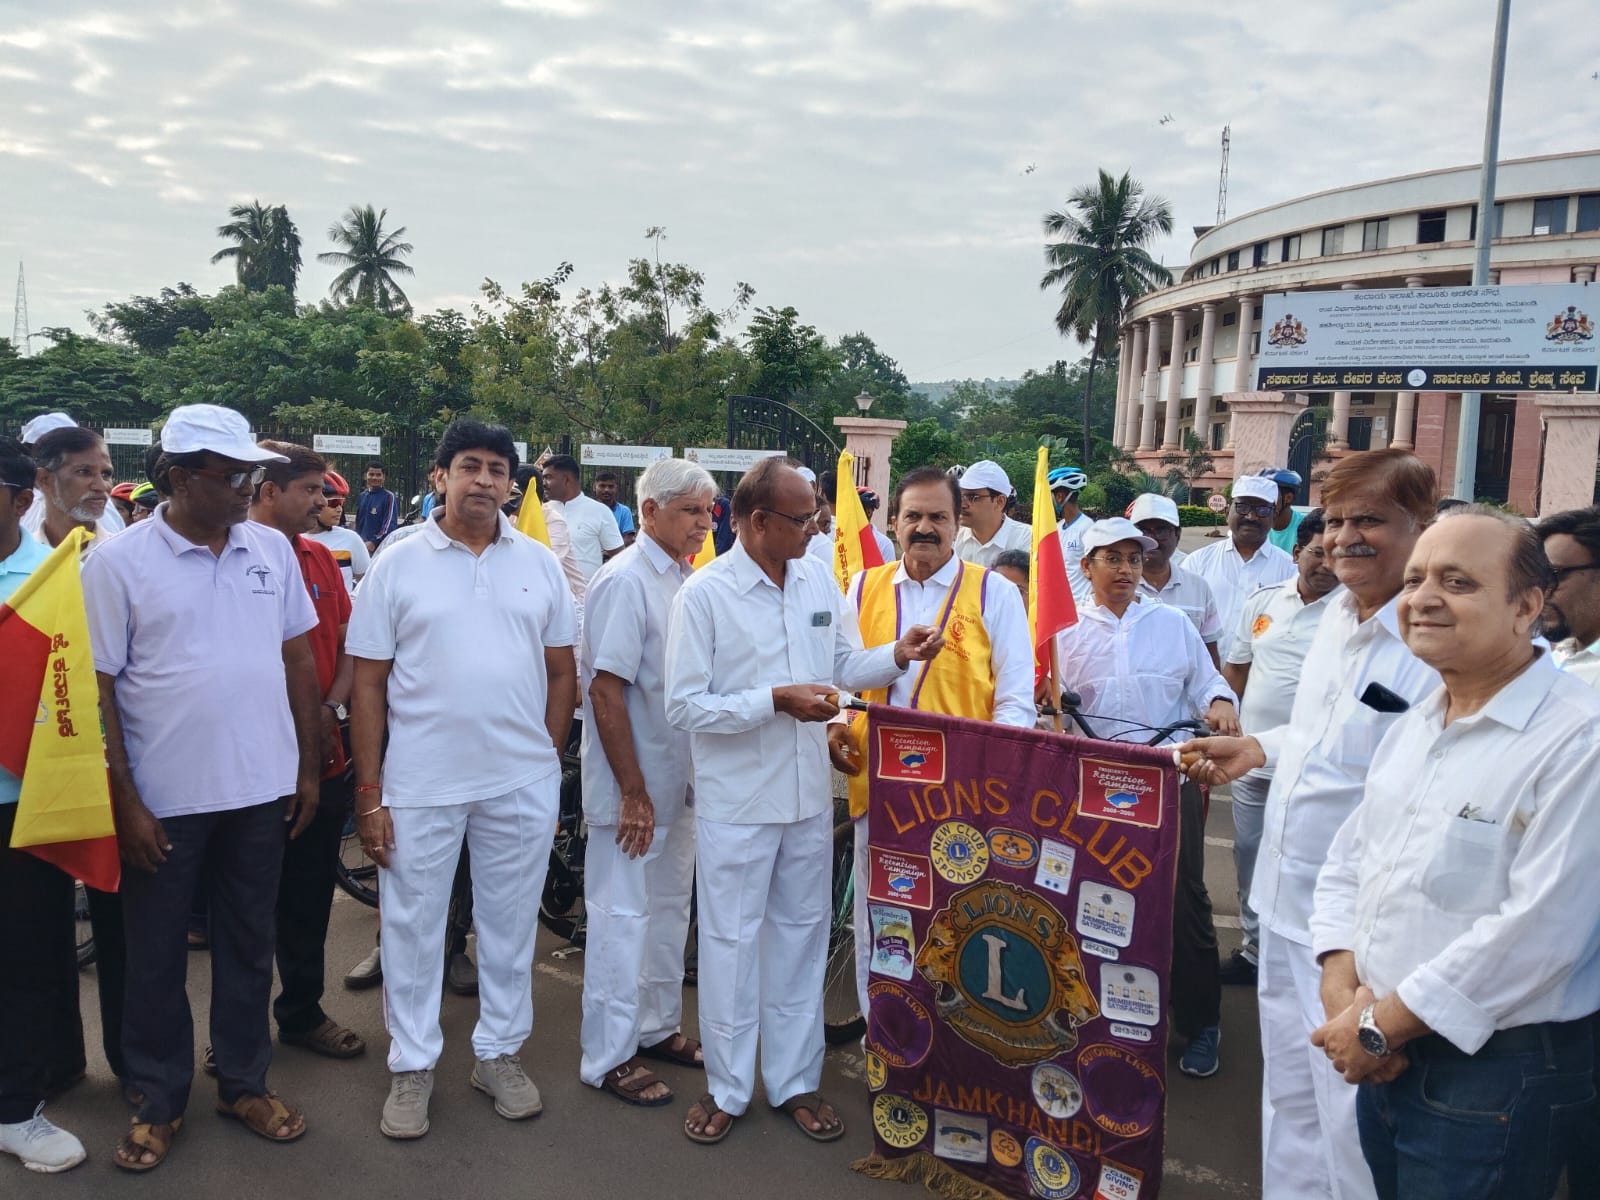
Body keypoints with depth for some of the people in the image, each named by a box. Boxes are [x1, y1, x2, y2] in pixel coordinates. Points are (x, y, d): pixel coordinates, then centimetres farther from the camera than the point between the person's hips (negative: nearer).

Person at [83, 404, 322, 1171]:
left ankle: (244, 1083, 32)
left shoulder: (272, 550, 2)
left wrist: (308, 766, 6)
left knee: (249, 945, 15)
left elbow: (299, 661, 7)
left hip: (260, 789, 3)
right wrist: (122, 801, -10)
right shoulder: (118, 561, -9)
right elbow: (97, 687, -8)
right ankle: (159, 1101, 30)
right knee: (157, 956, 12)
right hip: (164, 797, -3)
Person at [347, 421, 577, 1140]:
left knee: (510, 923, 13)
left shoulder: (539, 565, 4)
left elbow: (561, 673, 9)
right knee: (412, 926, 9)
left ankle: (499, 1053, 31)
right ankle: (412, 1066, 27)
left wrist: (547, 763, 4)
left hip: (521, 784, 2)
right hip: (419, 784, -2)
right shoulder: (397, 565, -2)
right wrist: (368, 794, -6)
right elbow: (367, 684, -2)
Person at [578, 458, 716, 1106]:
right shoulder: (625, 580, -17)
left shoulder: (686, 578, 8)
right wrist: (633, 792, -21)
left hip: (680, 780, 8)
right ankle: (608, 1057, 16)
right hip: (634, 785, -8)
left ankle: (658, 1026, 35)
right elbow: (605, 690, -21)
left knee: (669, 907, 19)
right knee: (623, 915, 2)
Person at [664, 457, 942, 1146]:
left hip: (808, 793, 5)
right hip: (736, 802, -5)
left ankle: (794, 1081, 31)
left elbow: (845, 664, 12)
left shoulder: (819, 579, 3)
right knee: (731, 941, 8)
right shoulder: (704, 595, -14)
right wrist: (776, 701, -21)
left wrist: (897, 656, -7)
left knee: (802, 934, 15)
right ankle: (727, 1087, 27)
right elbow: (684, 706, -15)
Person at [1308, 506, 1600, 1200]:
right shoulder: (1413, 727, 8)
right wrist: (1345, 994, -6)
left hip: (1496, 1070, -7)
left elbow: (1538, 930, -24)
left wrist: (1378, 1025, -17)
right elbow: (1346, 864, 11)